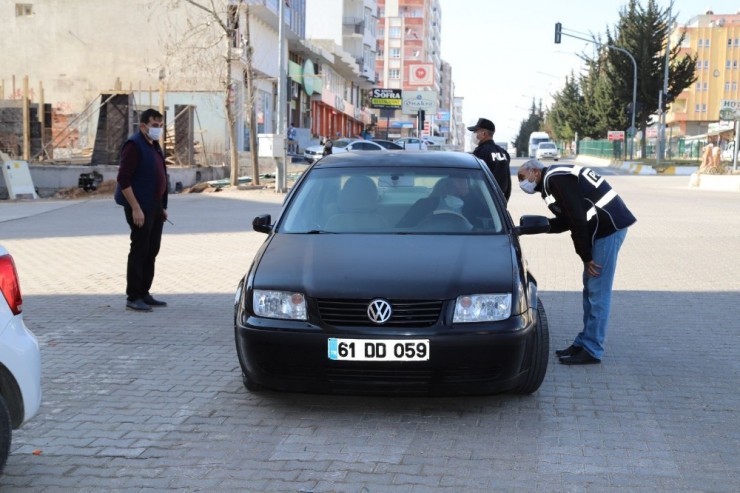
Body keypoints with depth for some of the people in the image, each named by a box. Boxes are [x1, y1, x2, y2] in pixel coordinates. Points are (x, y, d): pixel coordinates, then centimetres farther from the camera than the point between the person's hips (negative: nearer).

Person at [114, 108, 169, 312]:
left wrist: (163, 206, 17)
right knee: (139, 251, -5)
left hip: (155, 207, 9)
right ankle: (133, 298, 1)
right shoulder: (134, 146, -13)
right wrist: (135, 208, -22)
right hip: (140, 208, -9)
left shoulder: (155, 146, 15)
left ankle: (144, 294, 20)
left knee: (151, 251, 11)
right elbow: (124, 180, -19)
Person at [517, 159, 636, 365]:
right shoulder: (556, 178, 19)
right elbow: (566, 221, 18)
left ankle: (591, 350, -4)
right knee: (590, 288, 14)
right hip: (605, 227, 11)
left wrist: (586, 257, -14)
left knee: (597, 291, -7)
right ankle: (584, 343, 21)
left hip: (608, 226, -11)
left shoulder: (555, 179, -13)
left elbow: (577, 220, -18)